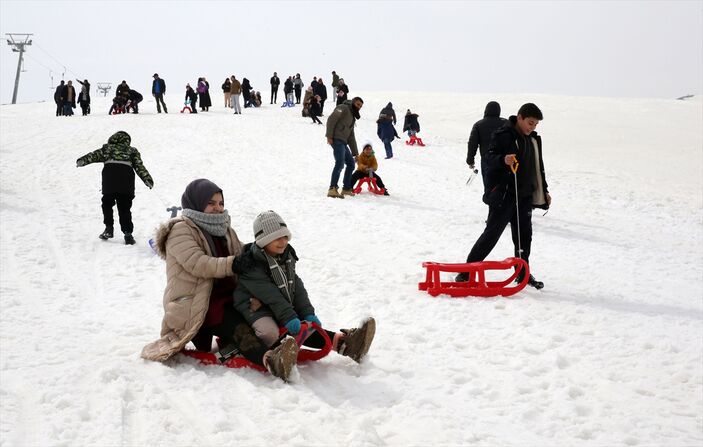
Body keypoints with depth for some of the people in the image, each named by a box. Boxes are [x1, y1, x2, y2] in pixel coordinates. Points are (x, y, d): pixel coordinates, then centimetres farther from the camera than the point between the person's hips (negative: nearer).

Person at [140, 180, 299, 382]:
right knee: (235, 324, -36)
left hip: (223, 295, 12)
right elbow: (196, 263, -20)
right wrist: (232, 265, -29)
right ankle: (268, 359, -57)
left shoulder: (224, 230, 20)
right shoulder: (181, 230, -5)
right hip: (191, 304, -12)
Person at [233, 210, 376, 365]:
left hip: (283, 308, 7)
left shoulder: (286, 256, 9)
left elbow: (297, 288, 5)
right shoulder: (252, 265, -18)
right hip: (255, 308, -6)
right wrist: (288, 317, -31)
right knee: (270, 332, -36)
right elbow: (269, 294, -25)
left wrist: (308, 313, -6)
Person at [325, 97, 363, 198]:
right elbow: (331, 119, -12)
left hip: (343, 142, 10)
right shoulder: (344, 108, 2)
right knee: (340, 163, -23)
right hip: (336, 139, -10)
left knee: (351, 164, 15)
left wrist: (355, 153, 26)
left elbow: (351, 137, 30)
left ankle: (346, 188, 24)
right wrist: (329, 135, -21)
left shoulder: (352, 117, 29)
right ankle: (332, 189, -33)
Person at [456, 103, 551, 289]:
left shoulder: (533, 139, 15)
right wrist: (503, 160, -35)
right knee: (492, 233, -7)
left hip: (525, 197, 7)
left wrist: (544, 191, 24)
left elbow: (538, 167, 24)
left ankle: (523, 273, 24)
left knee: (524, 235, 11)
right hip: (503, 195, -7)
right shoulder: (503, 135, -9)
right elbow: (489, 158, -15)